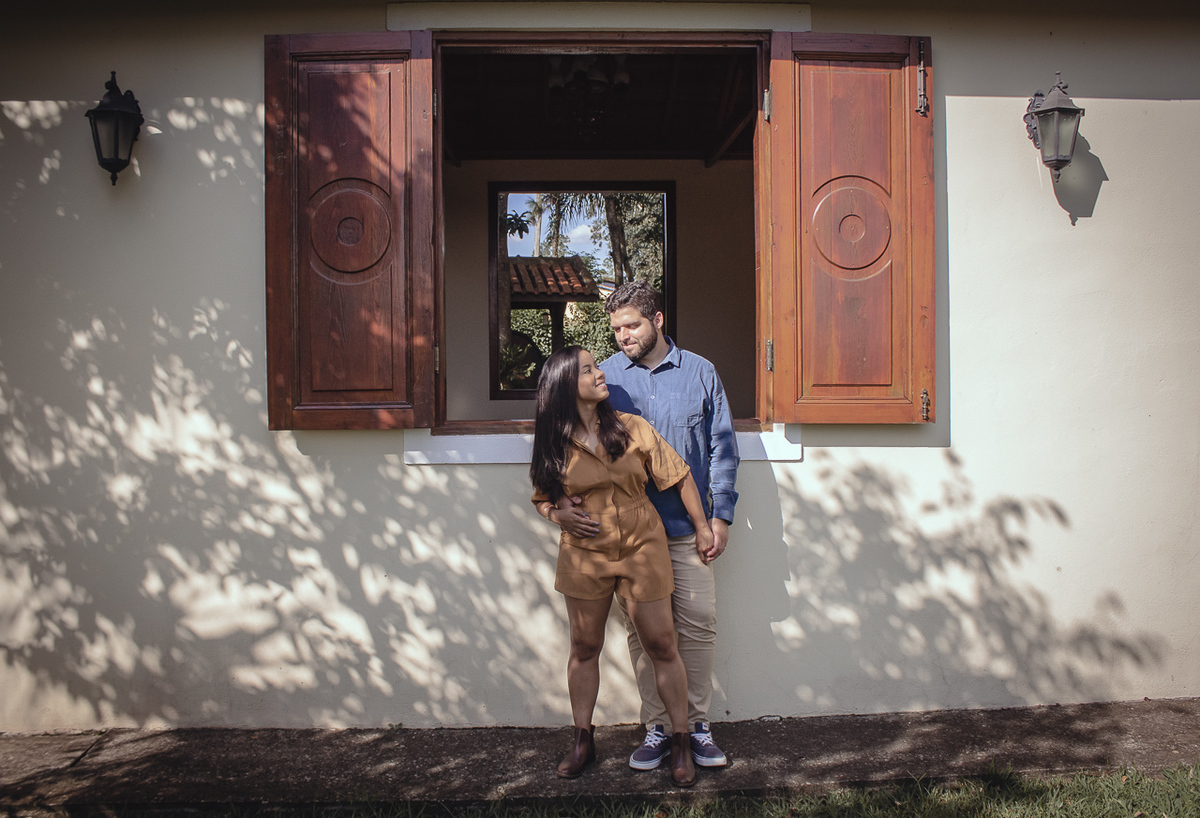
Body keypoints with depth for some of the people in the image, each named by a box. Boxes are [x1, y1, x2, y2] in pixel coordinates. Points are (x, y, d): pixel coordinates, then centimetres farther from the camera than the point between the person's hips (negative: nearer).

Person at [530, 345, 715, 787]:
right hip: (584, 555, 1)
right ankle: (582, 738, 28)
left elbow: (680, 476, 0)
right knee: (584, 648, 12)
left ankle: (681, 741, 16)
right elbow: (542, 497, 12)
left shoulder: (632, 428, -6)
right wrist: (560, 516, -9)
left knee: (662, 646, 2)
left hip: (642, 549, -1)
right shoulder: (556, 443, -3)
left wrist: (704, 528, 0)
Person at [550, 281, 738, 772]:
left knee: (698, 625, 3)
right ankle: (656, 727, 18)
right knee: (642, 631, 6)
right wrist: (561, 500, -14)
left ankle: (697, 723, 18)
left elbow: (722, 448, 6)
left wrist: (720, 515, 0)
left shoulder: (699, 373, 4)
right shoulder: (604, 376, 3)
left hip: (688, 529, 0)